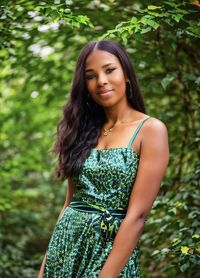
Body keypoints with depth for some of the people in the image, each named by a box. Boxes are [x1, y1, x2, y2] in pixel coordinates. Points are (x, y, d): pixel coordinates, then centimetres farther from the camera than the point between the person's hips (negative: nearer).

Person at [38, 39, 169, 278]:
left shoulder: (150, 129, -9)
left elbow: (138, 214, -15)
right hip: (66, 247, 5)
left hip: (114, 250, -5)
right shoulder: (84, 129, 7)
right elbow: (70, 202, 10)